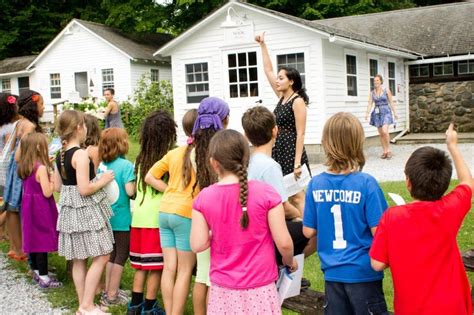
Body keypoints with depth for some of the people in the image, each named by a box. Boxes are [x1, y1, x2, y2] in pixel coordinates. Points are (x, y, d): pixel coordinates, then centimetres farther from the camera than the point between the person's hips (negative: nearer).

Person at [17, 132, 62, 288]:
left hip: (29, 207, 8)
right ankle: (44, 279, 7)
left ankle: (36, 272, 32)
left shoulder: (24, 167, 5)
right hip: (41, 209, -8)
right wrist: (52, 178, -7)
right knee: (42, 242, 0)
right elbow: (47, 192, -21)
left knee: (33, 239, 18)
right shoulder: (41, 168, -20)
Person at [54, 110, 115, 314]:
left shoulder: (60, 155, 7)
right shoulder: (81, 154, -19)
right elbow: (85, 189, -22)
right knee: (101, 256, -1)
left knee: (78, 259, 13)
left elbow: (57, 186, 14)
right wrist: (104, 180, -8)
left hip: (70, 210, 9)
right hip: (86, 211, -9)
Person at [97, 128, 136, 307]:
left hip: (106, 216, 6)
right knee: (121, 256, 6)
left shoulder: (102, 165, 3)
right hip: (121, 218, -6)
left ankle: (107, 291, 27)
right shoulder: (126, 165, -15)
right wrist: (135, 180, -4)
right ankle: (112, 295, 12)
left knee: (112, 254, 20)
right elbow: (129, 191, -23)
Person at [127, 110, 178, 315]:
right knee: (156, 267, 4)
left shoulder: (141, 158, 9)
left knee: (141, 265, 16)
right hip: (158, 216, -6)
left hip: (139, 215, 6)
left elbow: (135, 189, 12)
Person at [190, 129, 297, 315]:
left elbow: (198, 245, -7)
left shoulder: (204, 198, -8)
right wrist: (289, 262, 10)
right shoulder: (266, 193, -13)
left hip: (223, 289, 2)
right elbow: (284, 243, -11)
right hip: (259, 289, -1)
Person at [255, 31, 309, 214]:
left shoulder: (298, 101, -13)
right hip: (279, 150, 8)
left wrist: (297, 162, -22)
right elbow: (268, 70, 15)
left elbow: (300, 134, -17)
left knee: (297, 197, -6)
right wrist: (262, 45, 13)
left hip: (291, 151, -8)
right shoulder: (282, 97, 9)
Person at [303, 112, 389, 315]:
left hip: (332, 273, 4)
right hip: (363, 273, -3)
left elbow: (308, 231, 0)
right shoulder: (366, 184, -17)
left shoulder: (316, 184, -6)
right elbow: (378, 232, -16)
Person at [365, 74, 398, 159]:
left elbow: (391, 102, 3)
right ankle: (385, 151, 14)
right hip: (377, 113, 4)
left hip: (385, 112, -3)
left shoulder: (386, 90, 0)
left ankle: (388, 150, -6)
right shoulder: (372, 92, 6)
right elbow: (370, 104, 1)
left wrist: (395, 113, 0)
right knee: (381, 134, 6)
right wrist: (367, 114, -13)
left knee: (385, 131, -20)